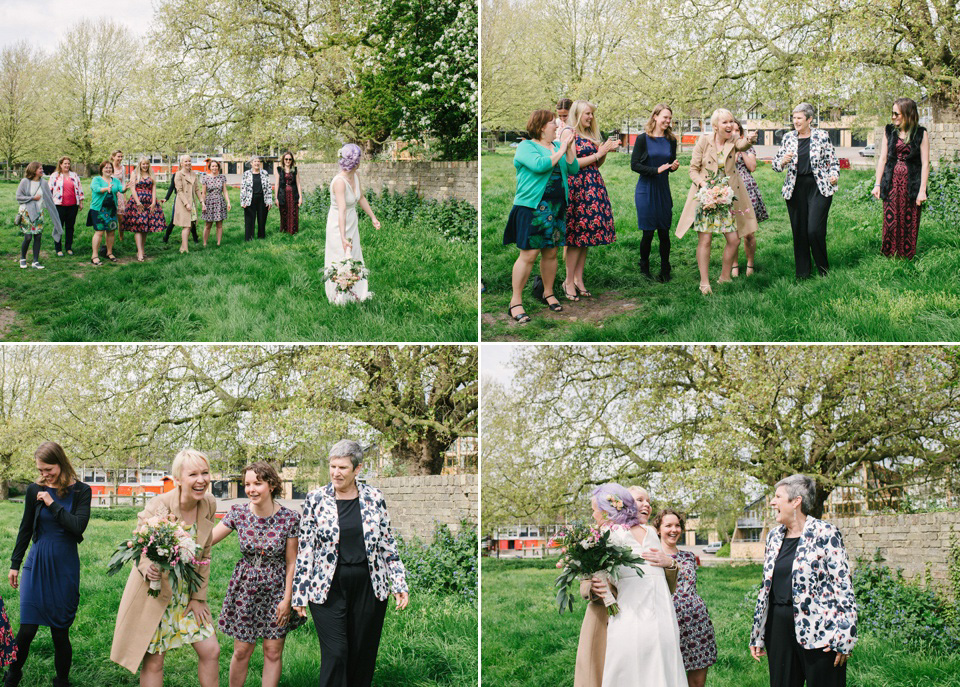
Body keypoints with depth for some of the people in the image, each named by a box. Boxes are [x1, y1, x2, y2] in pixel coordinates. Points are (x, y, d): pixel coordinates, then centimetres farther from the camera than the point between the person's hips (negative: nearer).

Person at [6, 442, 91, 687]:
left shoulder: (80, 491, -3)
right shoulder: (35, 491, 1)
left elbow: (78, 526, -16)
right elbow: (25, 529, 11)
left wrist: (52, 503, -14)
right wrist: (14, 564, 14)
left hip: (65, 567, -1)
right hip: (37, 564, 1)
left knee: (60, 632, 3)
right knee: (27, 629, -4)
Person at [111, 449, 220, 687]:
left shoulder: (209, 505, -6)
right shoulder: (158, 506, -20)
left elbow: (204, 556, 4)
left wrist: (199, 597, 3)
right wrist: (147, 568, -32)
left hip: (187, 593, 5)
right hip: (153, 592, -5)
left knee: (211, 651, 3)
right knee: (153, 662, 1)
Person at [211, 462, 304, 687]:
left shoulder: (290, 518, -12)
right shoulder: (238, 513, -7)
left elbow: (291, 562, -6)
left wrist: (287, 599, -7)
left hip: (277, 588, -1)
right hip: (245, 587, 1)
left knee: (273, 653, 5)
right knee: (241, 651, 5)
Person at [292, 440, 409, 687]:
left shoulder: (374, 498, 4)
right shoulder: (316, 499, 0)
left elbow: (388, 544, 9)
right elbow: (305, 548, 2)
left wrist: (400, 585, 4)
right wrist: (299, 593, 0)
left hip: (369, 589, 2)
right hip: (328, 589, -2)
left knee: (363, 655, 7)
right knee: (335, 653, -8)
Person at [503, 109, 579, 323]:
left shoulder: (558, 145, 15)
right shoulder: (526, 146, -4)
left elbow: (573, 169, 8)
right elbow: (539, 165, -22)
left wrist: (569, 147, -2)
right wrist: (561, 150, -13)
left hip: (556, 207, 6)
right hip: (532, 207, -6)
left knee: (551, 253, 11)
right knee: (529, 255, -9)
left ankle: (548, 293, 28)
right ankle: (515, 302, -3)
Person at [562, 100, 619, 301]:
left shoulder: (591, 136, 18)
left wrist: (606, 151, 5)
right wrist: (599, 153, -11)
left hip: (593, 186, 8)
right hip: (576, 188, -8)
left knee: (585, 235, 6)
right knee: (576, 234, -8)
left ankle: (579, 279, 10)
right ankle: (569, 282, -3)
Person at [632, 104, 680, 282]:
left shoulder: (671, 140, 8)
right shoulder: (643, 139, -5)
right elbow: (634, 165, -8)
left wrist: (674, 166, -5)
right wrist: (656, 170, -17)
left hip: (663, 190, 3)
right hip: (646, 190, -3)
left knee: (664, 232, 2)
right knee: (648, 233, -1)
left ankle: (665, 271, 12)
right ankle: (644, 269, 16)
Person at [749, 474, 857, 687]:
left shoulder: (825, 534, -7)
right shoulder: (774, 537, 12)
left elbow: (843, 587, -10)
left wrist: (844, 638, -15)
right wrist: (757, 635, 17)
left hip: (818, 630, -6)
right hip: (779, 628, 6)